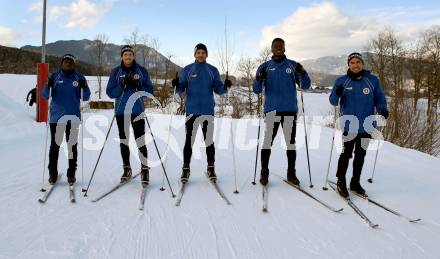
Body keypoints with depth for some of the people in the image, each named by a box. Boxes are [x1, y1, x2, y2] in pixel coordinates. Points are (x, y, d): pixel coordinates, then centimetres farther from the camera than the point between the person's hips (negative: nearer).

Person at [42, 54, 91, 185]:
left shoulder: (79, 78, 7)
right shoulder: (54, 76, 7)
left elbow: (85, 97, 4)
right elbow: (45, 96, 4)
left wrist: (84, 87, -16)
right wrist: (48, 86, -16)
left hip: (73, 117, 0)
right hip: (56, 116, 0)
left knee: (72, 145, 3)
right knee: (55, 145, 3)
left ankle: (71, 173, 11)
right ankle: (53, 173, 14)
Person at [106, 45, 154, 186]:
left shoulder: (142, 71, 3)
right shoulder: (116, 72, 5)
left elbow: (150, 90, 3)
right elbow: (110, 92, 1)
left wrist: (139, 87, -15)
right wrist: (122, 86, -15)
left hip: (137, 110, -2)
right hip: (121, 111, 2)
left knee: (140, 140, -9)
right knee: (123, 140, 9)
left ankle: (145, 169, -2)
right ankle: (126, 169, 21)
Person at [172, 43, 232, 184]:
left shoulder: (213, 70, 9)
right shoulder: (187, 70, 7)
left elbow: (218, 89, 5)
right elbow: (181, 89, 3)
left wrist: (225, 86, -15)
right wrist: (177, 85, -18)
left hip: (208, 110, 1)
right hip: (192, 110, 0)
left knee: (209, 140, 5)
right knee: (189, 140, 1)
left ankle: (211, 168, 15)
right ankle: (186, 169, 9)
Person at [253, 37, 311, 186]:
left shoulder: (293, 65, 8)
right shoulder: (265, 67, 6)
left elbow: (305, 86, 3)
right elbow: (257, 90, 0)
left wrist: (302, 73, -15)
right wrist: (259, 79, -20)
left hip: (290, 110, 2)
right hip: (272, 110, -1)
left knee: (291, 142, 8)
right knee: (268, 141, -1)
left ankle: (291, 173, 18)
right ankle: (264, 173, 10)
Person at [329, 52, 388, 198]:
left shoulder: (372, 80, 2)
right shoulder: (341, 81, 0)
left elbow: (379, 98, 7)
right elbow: (333, 102, -1)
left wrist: (382, 109, -13)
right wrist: (337, 94, -24)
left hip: (366, 126, 2)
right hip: (348, 126, -2)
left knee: (360, 155, 12)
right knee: (346, 154, -4)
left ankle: (355, 183, 27)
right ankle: (341, 182, 14)